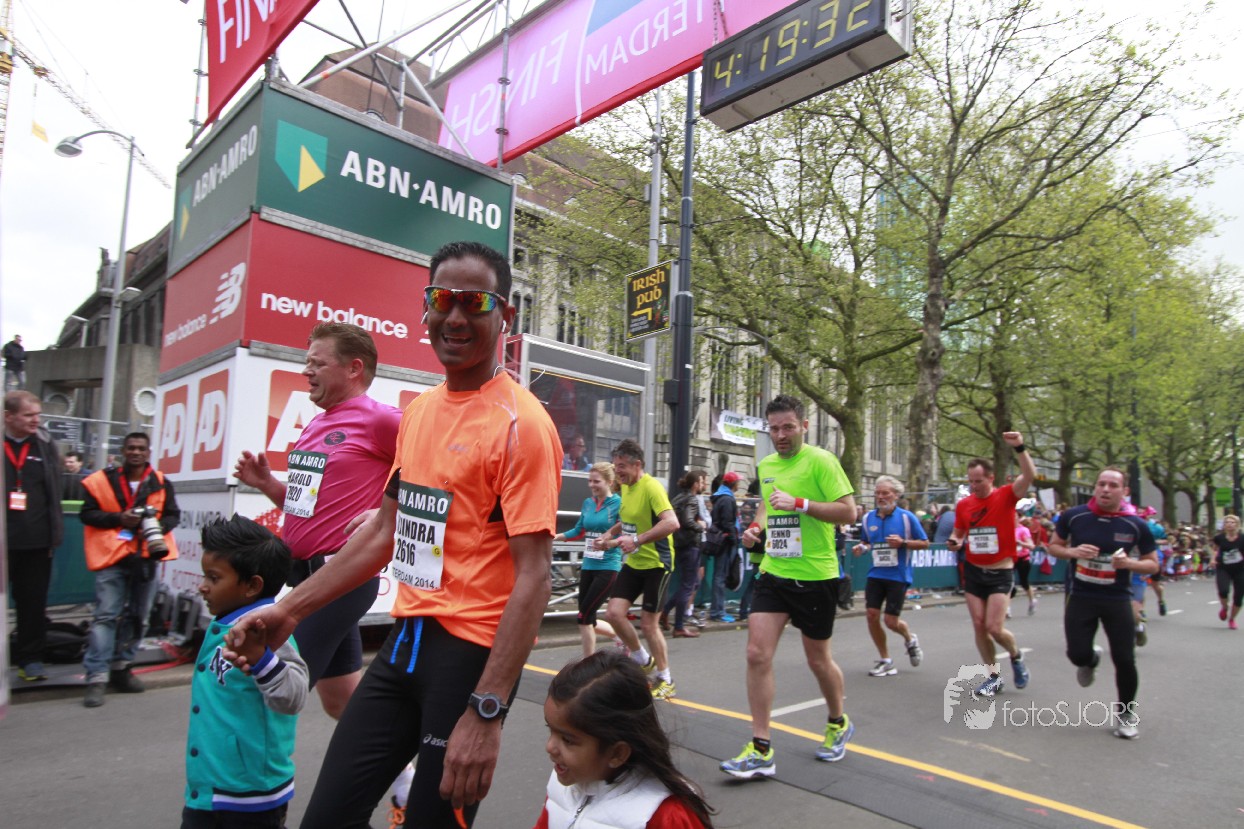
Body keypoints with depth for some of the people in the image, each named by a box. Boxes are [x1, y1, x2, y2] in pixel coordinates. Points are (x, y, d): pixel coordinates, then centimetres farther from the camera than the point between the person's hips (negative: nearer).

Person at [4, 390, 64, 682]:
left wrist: (54, 535, 0)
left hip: (36, 541, 2)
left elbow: (55, 493, 6)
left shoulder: (45, 446, 6)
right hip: (5, 540, -2)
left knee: (34, 603, 9)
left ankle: (30, 658, 19)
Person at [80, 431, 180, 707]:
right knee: (106, 616, -8)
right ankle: (97, 677, -5)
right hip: (112, 558, -3)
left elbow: (173, 515, 7)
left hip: (146, 558, 3)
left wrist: (159, 525, -14)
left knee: (137, 617, 11)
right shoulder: (103, 480, -1)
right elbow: (87, 514, 1)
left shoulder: (161, 483, 3)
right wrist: (118, 518, -15)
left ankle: (121, 668, 25)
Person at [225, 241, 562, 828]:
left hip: (471, 652, -7)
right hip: (405, 640, 7)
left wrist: (485, 712, -23)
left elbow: (533, 575, -18)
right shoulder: (418, 411, 9)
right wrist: (290, 609, 17)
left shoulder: (520, 423, -14)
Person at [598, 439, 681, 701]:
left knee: (648, 623, -1)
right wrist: (609, 536, 8)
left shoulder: (651, 487, -19)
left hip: (656, 563, -7)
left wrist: (638, 540, -35)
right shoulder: (625, 487, 7)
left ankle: (665, 679, 20)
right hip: (632, 562, 8)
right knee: (614, 613, -1)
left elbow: (672, 522, -32)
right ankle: (644, 662, 22)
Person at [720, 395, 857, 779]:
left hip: (815, 577, -5)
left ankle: (838, 724, 41)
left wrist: (799, 503, -25)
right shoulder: (765, 465, 9)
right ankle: (760, 750, 4)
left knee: (818, 659, 12)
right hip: (773, 573, 5)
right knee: (757, 654, -5)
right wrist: (756, 525, 7)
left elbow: (848, 511, -16)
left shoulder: (820, 460, -11)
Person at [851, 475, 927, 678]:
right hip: (875, 574, 4)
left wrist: (903, 543, -17)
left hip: (898, 576, -4)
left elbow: (924, 543, -2)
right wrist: (861, 548, -3)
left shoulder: (907, 517, -6)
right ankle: (885, 660, 16)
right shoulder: (868, 518, 5)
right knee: (872, 614, -4)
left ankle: (910, 639, 34)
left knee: (891, 621, -3)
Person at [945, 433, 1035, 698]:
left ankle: (1016, 655, 24)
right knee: (979, 626, 4)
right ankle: (994, 676, 20)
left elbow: (1030, 475, -25)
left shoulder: (1006, 496, -8)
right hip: (973, 572, 4)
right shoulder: (963, 504, 3)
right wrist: (954, 542, -6)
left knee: (994, 628, -9)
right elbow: (958, 533, 16)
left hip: (1000, 573, -4)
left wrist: (1019, 447, -36)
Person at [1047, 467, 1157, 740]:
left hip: (1118, 600, 0)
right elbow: (1054, 547, 7)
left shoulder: (1136, 525, -6)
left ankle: (1126, 713, 26)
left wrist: (1129, 563, -18)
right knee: (1078, 654, -5)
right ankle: (1090, 660, 36)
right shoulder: (1073, 516, -6)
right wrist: (1073, 551, -15)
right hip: (1081, 597, 0)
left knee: (1125, 660, 0)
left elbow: (1152, 563, 3)